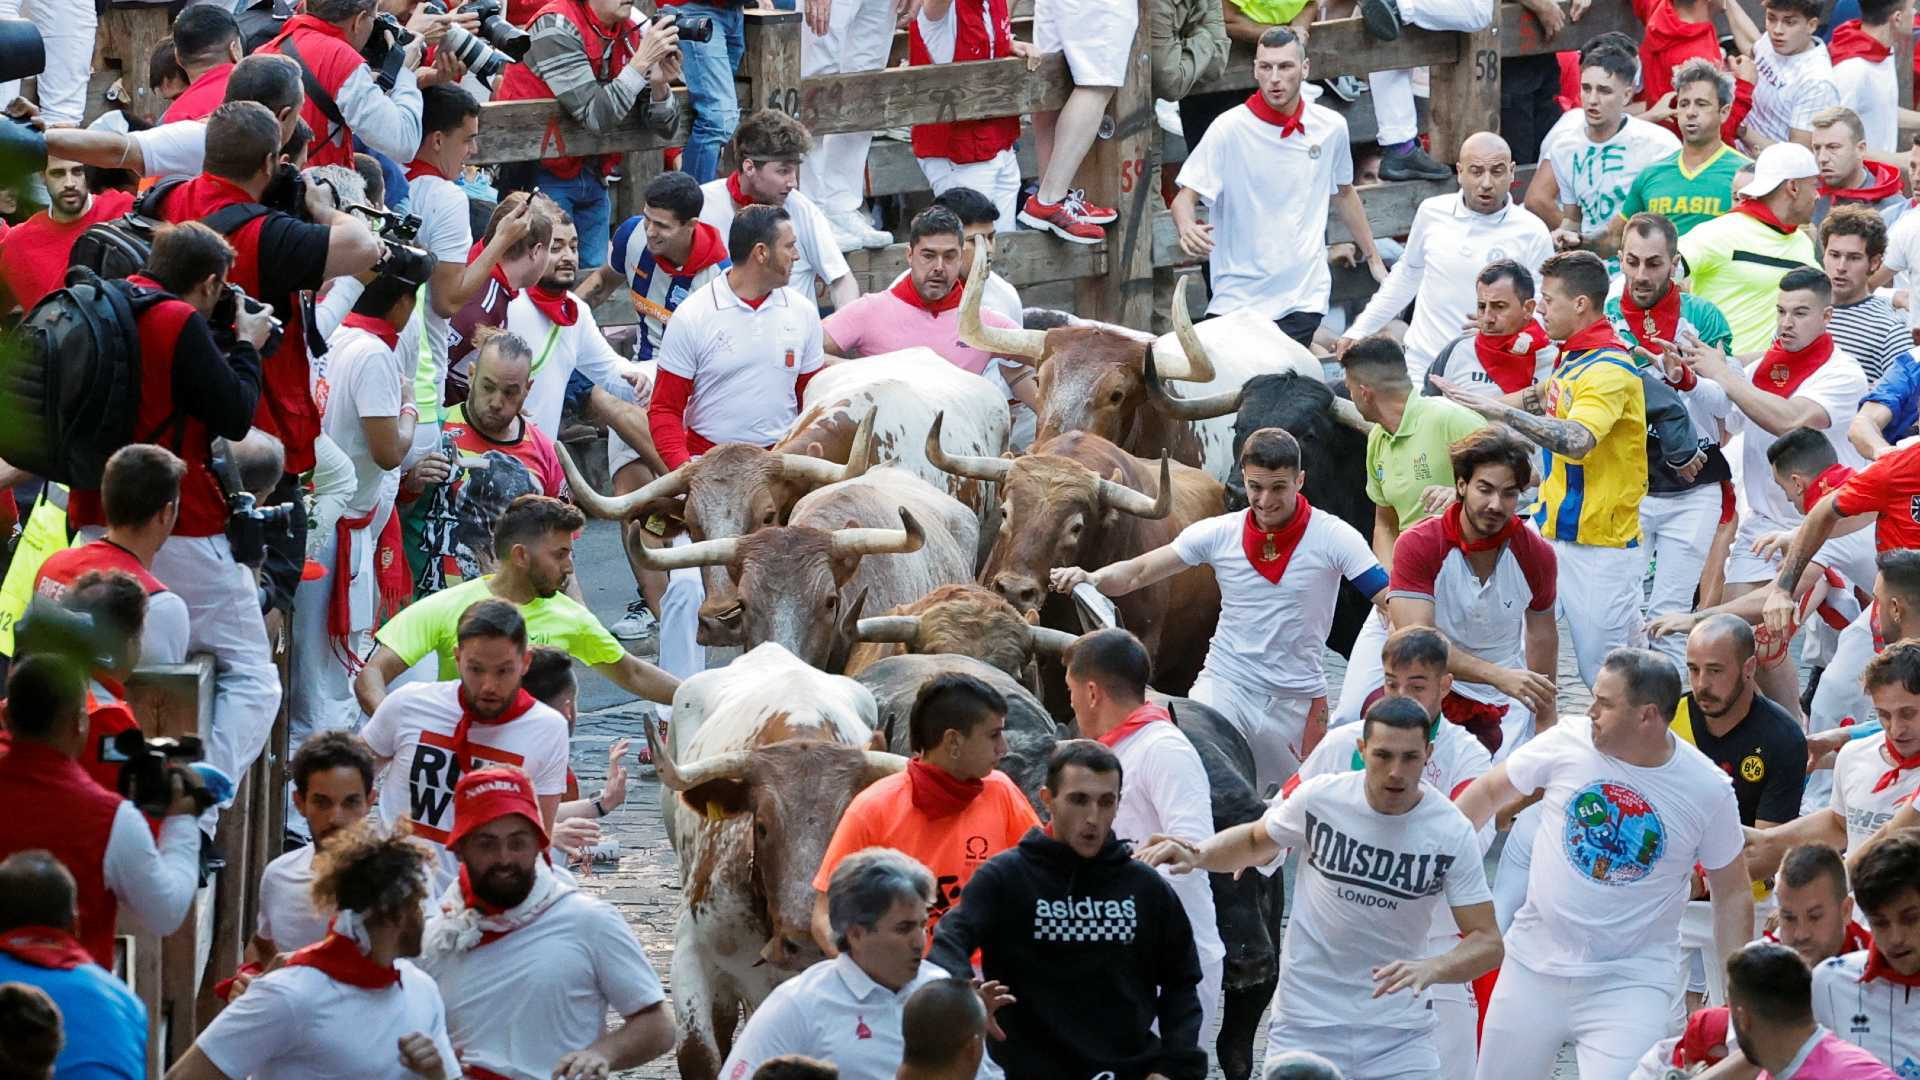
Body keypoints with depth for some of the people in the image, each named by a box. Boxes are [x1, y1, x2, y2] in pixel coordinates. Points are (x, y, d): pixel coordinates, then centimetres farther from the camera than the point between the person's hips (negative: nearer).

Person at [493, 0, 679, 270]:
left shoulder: (633, 33, 1)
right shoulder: (556, 27, -17)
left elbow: (664, 127, 3)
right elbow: (598, 116, -25)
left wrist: (659, 85, -17)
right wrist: (643, 60, -25)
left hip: (592, 176, 6)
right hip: (543, 174, -6)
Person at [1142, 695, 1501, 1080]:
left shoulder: (1453, 834, -12)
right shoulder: (1320, 798, -8)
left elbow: (1488, 943, -11)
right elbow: (1256, 841, 13)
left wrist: (1431, 969, -31)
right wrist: (1197, 856, -6)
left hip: (1399, 1032, 0)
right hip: (1305, 1024, 0)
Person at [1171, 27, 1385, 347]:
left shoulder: (1331, 127, 4)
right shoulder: (1229, 129, -7)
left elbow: (1343, 194, 22)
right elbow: (1185, 197, -7)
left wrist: (1374, 261, 26)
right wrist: (1187, 228, -30)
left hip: (1304, 297, 2)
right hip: (1237, 299, -2)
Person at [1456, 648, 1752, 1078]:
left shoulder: (1710, 791, -9)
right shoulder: (1569, 741, -6)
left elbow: (1732, 895, 2)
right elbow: (1489, 792, 9)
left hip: (1631, 982, -3)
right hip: (1533, 965, 3)